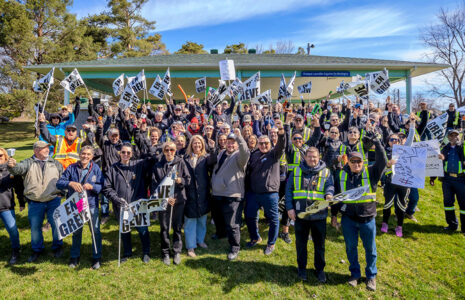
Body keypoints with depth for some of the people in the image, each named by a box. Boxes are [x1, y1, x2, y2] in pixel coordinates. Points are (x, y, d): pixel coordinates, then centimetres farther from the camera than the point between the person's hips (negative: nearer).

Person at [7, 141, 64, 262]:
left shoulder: (55, 164, 8)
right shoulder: (28, 163, 2)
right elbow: (18, 169, -18)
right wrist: (12, 166, -40)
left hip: (53, 201, 1)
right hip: (35, 203, -1)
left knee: (56, 224, 6)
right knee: (35, 227, 11)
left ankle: (57, 247, 28)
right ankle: (37, 250, 31)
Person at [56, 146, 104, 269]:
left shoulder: (96, 168, -3)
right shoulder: (71, 168, -2)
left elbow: (102, 186, -7)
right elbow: (59, 183, -8)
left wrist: (91, 186, -25)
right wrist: (71, 183, -27)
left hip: (91, 205, -1)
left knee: (96, 231, 1)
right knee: (76, 231, 17)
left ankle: (96, 257, 18)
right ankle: (74, 257, 34)